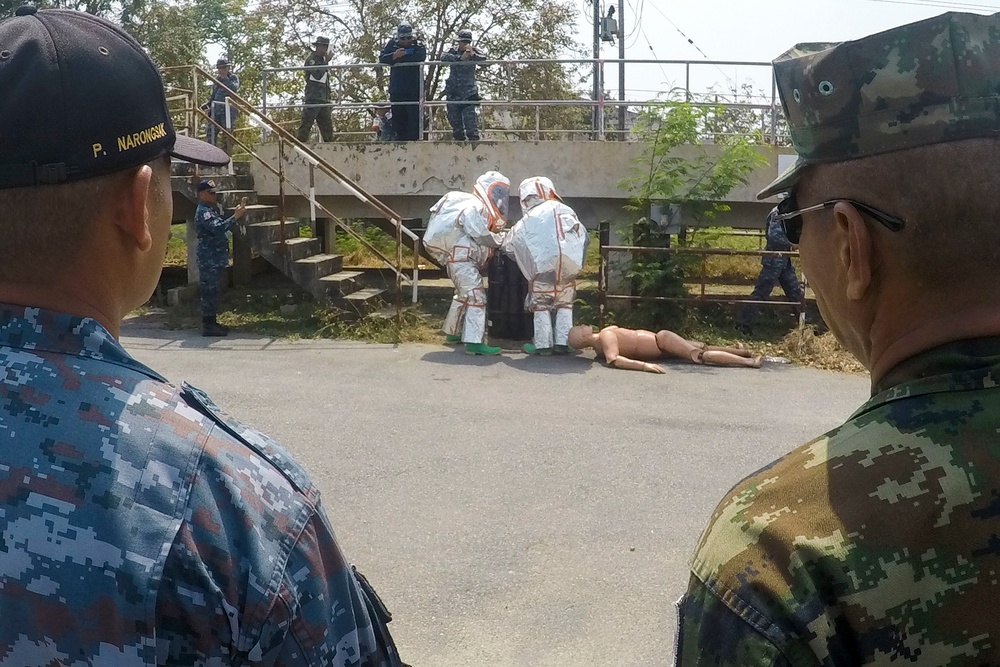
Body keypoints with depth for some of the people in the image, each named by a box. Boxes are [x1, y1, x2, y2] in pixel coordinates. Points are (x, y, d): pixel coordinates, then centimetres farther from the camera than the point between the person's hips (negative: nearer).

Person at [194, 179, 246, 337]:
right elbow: (218, 228, -30)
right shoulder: (203, 212, -15)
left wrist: (236, 213, 10)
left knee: (213, 291, 13)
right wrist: (236, 216, -30)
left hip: (216, 258, 10)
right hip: (209, 258, -10)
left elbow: (223, 225, 22)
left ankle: (212, 322, 19)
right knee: (210, 291, -9)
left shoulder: (213, 209, 19)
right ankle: (208, 325, -7)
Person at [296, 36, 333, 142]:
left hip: (324, 100, 9)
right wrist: (326, 62, -13)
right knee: (306, 123, -12)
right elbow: (317, 75, -21)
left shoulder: (322, 60, 22)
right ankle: (300, 141, -14)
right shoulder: (311, 59, -4)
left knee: (327, 125, 6)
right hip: (313, 98, -9)